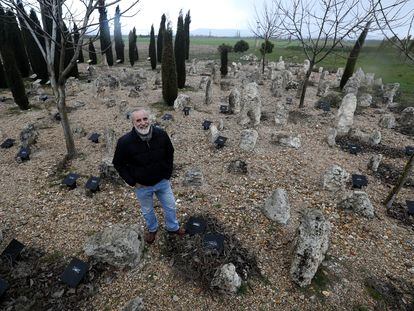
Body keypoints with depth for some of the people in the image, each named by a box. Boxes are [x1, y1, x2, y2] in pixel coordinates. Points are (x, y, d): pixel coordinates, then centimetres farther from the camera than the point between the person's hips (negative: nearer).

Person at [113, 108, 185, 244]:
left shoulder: (161, 134, -18)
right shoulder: (125, 142, -24)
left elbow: (170, 153, -1)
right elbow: (118, 164, -9)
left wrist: (168, 174, -2)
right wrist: (133, 182, -10)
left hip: (163, 181, 2)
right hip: (142, 186, -1)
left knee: (170, 206, 20)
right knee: (147, 211, 23)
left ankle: (173, 227, 50)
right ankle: (152, 229, 55)